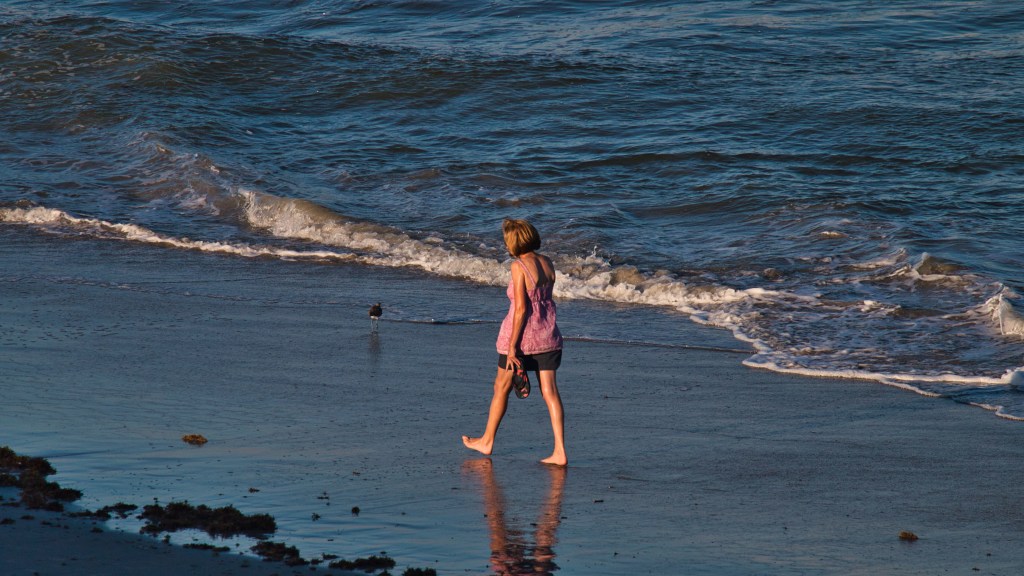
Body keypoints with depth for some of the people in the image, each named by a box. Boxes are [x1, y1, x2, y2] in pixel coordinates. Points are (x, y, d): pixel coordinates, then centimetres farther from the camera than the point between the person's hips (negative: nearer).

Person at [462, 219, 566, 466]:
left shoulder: (519, 266, -16)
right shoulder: (547, 263, 4)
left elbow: (521, 308, -19)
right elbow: (545, 298, 10)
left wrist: (512, 347, -17)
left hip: (522, 334, -6)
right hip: (548, 334, 6)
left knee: (501, 388, 13)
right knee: (550, 391, 3)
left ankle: (487, 441, 29)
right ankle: (560, 451, -4)